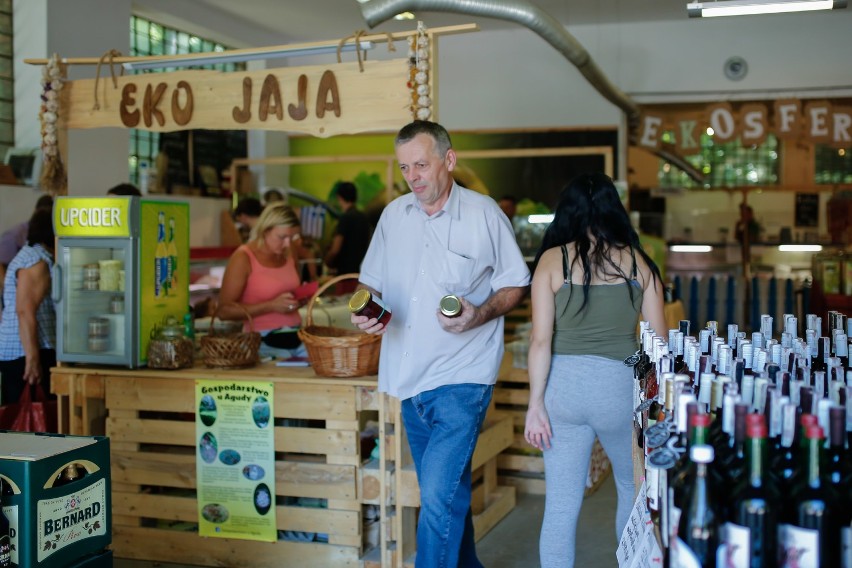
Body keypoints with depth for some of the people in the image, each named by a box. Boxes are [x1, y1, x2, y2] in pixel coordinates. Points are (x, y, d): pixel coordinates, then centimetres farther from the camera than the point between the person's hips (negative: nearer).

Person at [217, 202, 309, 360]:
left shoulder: (289, 254, 10)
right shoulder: (243, 258, -9)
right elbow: (225, 310, -14)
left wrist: (301, 298, 5)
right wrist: (271, 305, -19)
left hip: (297, 337, 7)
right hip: (264, 342, -6)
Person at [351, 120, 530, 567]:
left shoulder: (484, 214, -6)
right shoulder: (393, 215, 8)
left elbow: (515, 285, -1)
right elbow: (372, 280, 17)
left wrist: (479, 315, -19)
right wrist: (365, 310, -5)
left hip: (461, 379, -6)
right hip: (410, 378, 6)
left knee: (437, 497, -14)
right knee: (447, 492, 19)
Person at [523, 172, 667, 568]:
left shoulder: (552, 260, 0)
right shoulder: (638, 261, 3)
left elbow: (541, 339, -6)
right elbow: (658, 339, 3)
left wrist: (536, 403, -2)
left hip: (564, 385, 0)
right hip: (620, 386, 0)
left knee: (560, 505, 6)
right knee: (634, 490, 23)